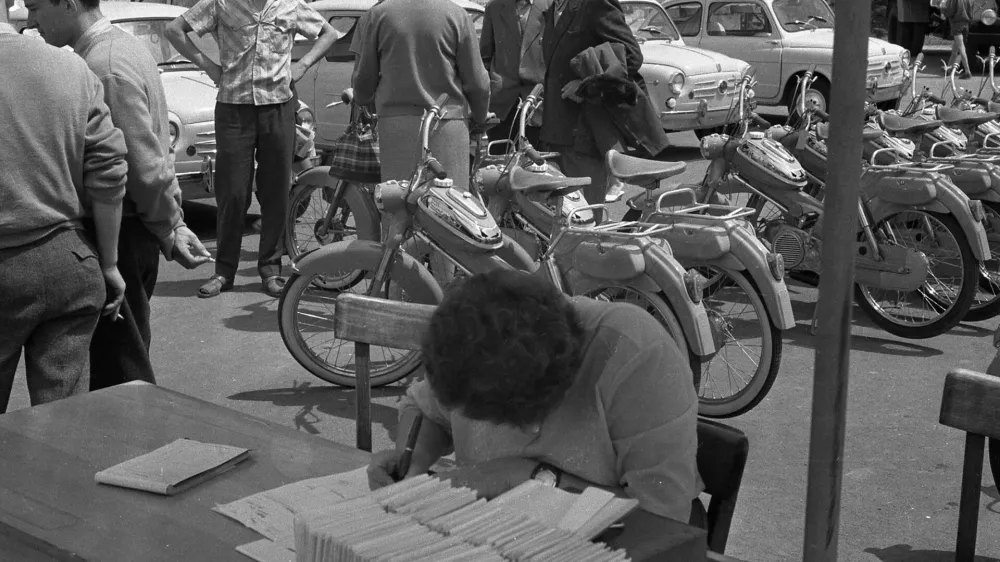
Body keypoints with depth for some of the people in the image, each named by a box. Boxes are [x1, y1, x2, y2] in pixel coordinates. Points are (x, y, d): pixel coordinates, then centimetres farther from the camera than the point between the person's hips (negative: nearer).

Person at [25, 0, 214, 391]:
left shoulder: (104, 66, -20)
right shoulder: (125, 47, 12)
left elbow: (145, 166, -22)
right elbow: (149, 161, 13)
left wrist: (170, 229, -8)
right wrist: (172, 224, 11)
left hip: (118, 237, -10)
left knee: (118, 374, 0)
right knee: (129, 362, 20)